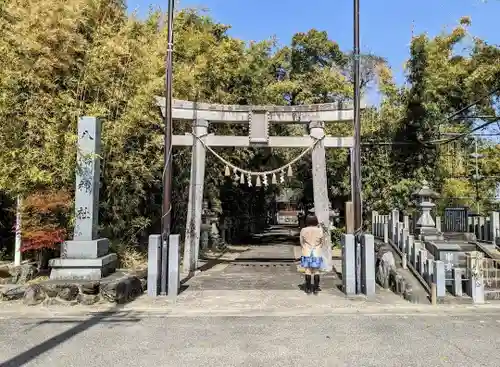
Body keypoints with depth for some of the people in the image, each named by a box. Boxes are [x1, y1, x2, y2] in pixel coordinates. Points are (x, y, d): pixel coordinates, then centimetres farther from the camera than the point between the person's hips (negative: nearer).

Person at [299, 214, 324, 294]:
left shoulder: (303, 230, -7)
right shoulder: (319, 230, -8)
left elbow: (301, 242, 1)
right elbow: (322, 242, 2)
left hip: (306, 253, 0)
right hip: (317, 253, 0)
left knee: (308, 270, 5)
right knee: (316, 271, 7)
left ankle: (308, 289, 8)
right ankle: (316, 288, 10)